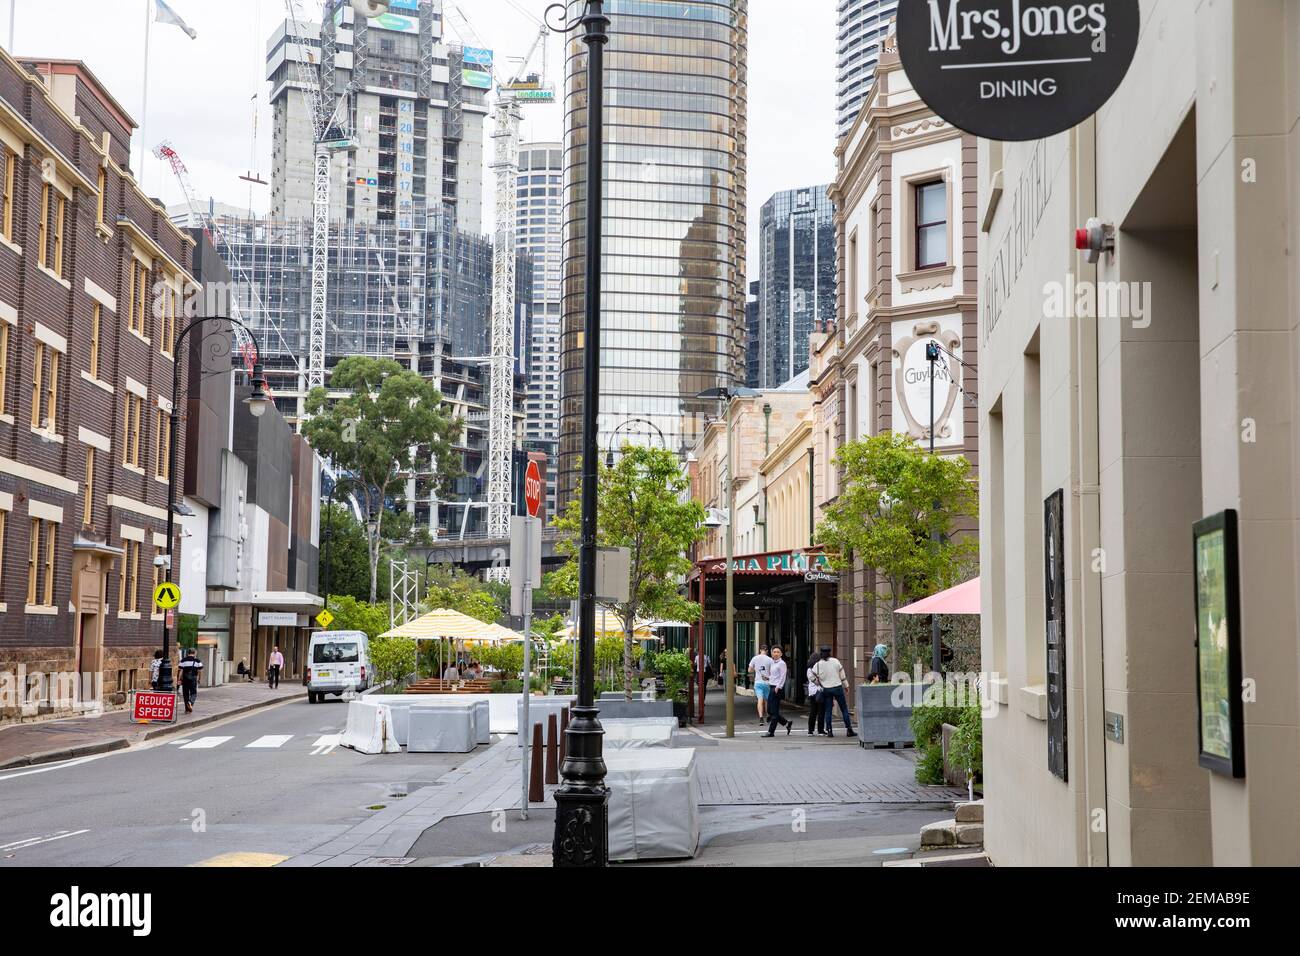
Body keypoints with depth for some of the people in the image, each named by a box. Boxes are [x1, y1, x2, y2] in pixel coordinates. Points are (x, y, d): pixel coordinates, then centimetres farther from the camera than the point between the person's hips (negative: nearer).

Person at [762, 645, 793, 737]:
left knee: (774, 712, -4)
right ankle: (787, 723, 21)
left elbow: (782, 677, -14)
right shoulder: (772, 663, 16)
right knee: (770, 711, 9)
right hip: (771, 688, 9)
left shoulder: (781, 663, -9)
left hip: (777, 689, -9)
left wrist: (778, 687, -19)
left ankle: (771, 732, 2)